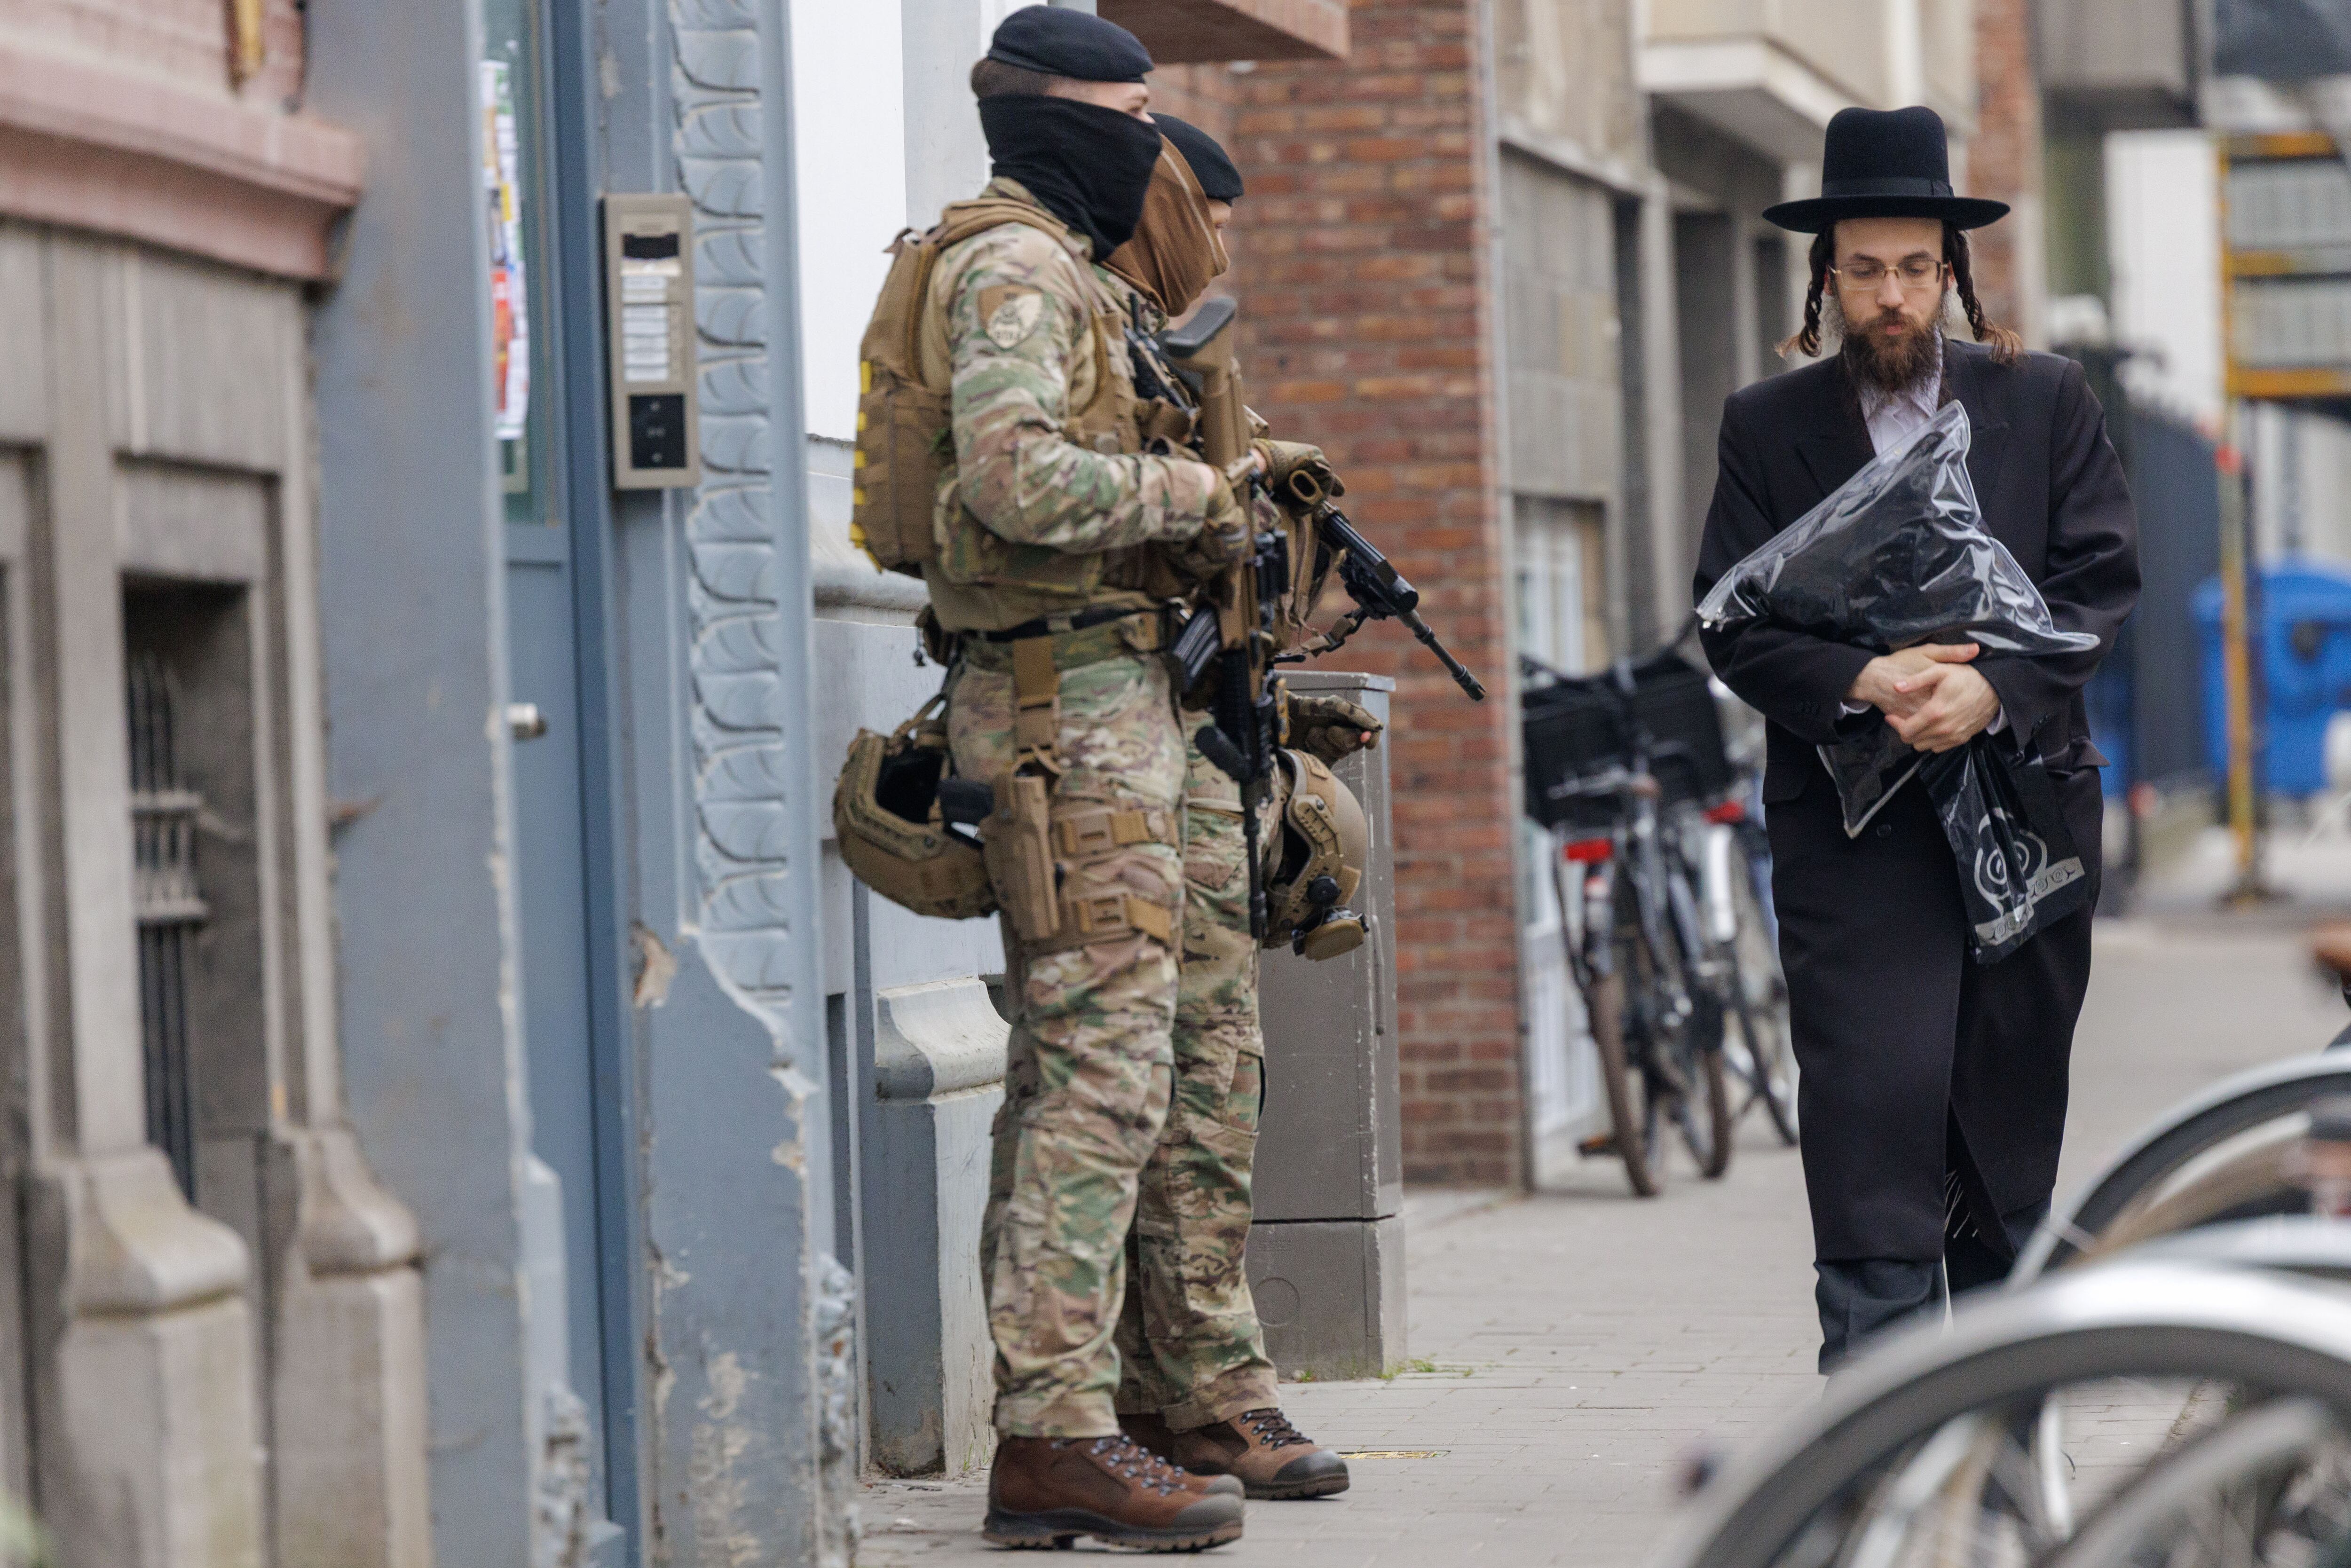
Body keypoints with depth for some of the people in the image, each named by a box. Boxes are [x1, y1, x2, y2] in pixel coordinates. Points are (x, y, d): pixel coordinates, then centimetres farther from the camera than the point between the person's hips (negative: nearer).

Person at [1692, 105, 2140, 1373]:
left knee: (2013, 1130, 7)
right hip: (1850, 821, -2)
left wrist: (1994, 687, -15)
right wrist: (1859, 685, -18)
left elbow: (2102, 579, 2)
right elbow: (1732, 625, 0)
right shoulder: (1767, 427, 8)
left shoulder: (2045, 402, 10)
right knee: (1871, 1111, -12)